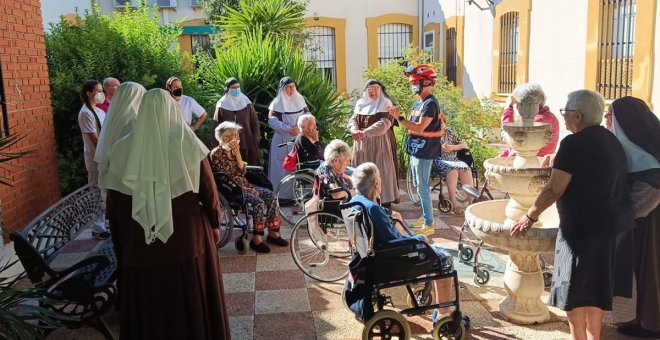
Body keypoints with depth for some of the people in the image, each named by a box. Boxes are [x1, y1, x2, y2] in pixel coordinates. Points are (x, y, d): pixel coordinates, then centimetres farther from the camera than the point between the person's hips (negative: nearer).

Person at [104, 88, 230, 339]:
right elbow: (209, 193, -3)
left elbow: (114, 204, 1)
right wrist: (214, 225, 12)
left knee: (147, 308, 15)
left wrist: (121, 239, 14)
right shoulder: (189, 146, -10)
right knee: (193, 305, 15)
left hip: (140, 243, 1)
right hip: (189, 237, -1)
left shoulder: (123, 150, -6)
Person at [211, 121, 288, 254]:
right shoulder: (216, 153, -12)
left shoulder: (232, 151, 12)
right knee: (258, 202, -27)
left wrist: (237, 154, -6)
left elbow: (242, 171, 5)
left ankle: (272, 232, -4)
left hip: (242, 185, 8)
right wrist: (243, 189, -18)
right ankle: (256, 239, -19)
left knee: (270, 195, -8)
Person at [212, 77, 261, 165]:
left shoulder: (246, 103, 6)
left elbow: (254, 122, 7)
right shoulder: (221, 105, 2)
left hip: (246, 143, 1)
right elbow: (216, 126, 3)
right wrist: (218, 146, -1)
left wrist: (255, 141, 1)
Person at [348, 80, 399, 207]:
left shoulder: (385, 104, -5)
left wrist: (365, 132, -29)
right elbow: (353, 120, 6)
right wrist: (355, 131, -18)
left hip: (380, 144, -4)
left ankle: (386, 199, 5)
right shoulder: (360, 103, 11)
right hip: (362, 144, 5)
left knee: (382, 171, -3)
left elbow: (384, 123, -18)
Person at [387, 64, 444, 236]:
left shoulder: (430, 104, -16)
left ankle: (429, 225, 1)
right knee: (418, 185, 17)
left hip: (424, 152, -10)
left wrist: (399, 117, -23)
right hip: (415, 150, 10)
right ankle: (425, 216, 30)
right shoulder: (419, 103, 14)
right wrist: (398, 116, 2)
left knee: (423, 188, -6)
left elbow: (420, 128, -23)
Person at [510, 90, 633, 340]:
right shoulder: (611, 140, 10)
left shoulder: (575, 143, -17)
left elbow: (554, 190, -19)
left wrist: (531, 216, -9)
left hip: (583, 227, -9)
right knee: (597, 285, 18)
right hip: (612, 224, 9)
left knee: (573, 289, 3)